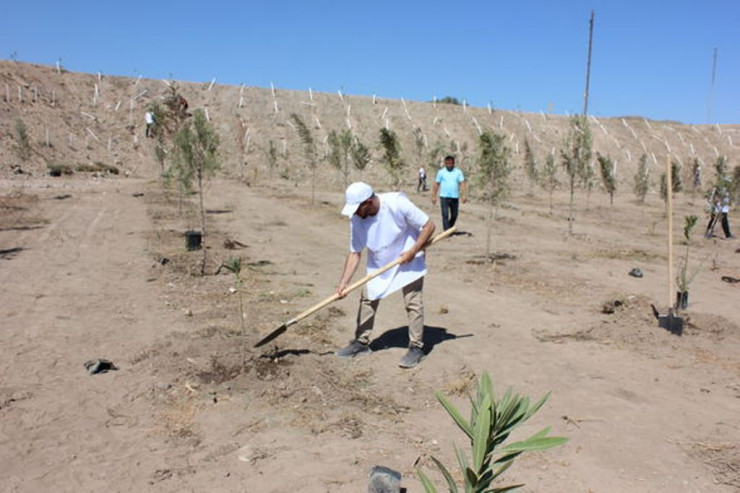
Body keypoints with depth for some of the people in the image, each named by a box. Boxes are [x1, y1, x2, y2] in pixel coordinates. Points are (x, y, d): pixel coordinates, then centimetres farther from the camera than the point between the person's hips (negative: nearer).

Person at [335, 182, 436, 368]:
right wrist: (343, 282, -18)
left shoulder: (397, 204, -31)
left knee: (413, 302, -6)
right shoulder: (356, 219, -17)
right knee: (367, 298, 3)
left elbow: (429, 226, -22)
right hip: (378, 264, 5)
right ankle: (361, 342, 17)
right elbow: (355, 253, -11)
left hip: (408, 261, -4)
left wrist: (413, 251, -25)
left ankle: (416, 347, 8)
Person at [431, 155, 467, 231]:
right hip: (444, 197, -2)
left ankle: (449, 229, 31)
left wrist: (465, 195, -14)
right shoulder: (441, 172, 4)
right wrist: (434, 196, 1)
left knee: (454, 216, 10)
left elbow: (462, 183, -3)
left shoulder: (458, 172, 5)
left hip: (455, 197, 2)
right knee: (445, 215, -10)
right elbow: (436, 184, 5)